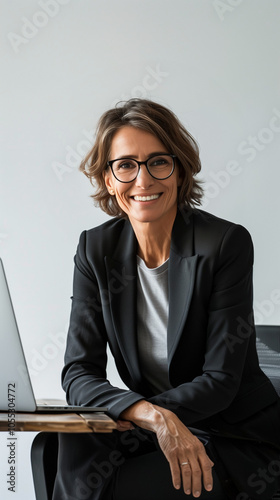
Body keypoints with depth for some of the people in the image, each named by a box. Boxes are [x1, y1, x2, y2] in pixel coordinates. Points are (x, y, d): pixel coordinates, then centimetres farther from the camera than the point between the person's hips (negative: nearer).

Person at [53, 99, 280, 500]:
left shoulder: (227, 243, -15)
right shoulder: (97, 249, -3)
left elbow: (221, 379, -15)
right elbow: (79, 371, -10)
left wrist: (129, 418, -26)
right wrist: (153, 416, -30)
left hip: (237, 439, -3)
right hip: (149, 432, 4)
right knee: (79, 440, -27)